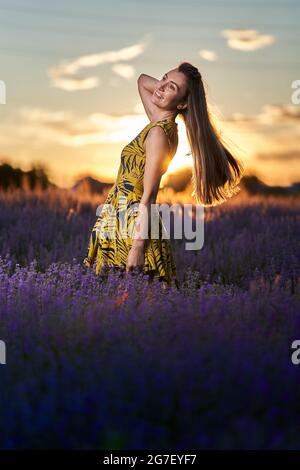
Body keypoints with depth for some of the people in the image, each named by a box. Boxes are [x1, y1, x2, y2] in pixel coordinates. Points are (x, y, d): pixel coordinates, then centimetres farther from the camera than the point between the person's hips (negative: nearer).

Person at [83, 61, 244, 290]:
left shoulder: (159, 132, -15)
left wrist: (138, 247, -23)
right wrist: (171, 85, 12)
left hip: (133, 224, -9)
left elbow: (148, 196, -20)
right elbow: (143, 79, 29)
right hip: (122, 221, 9)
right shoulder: (161, 123, 9)